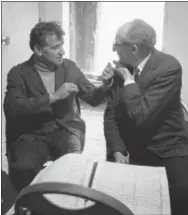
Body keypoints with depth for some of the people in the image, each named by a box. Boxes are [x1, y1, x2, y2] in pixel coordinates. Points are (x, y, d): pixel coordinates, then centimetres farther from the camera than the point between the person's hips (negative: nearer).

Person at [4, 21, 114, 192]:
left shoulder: (69, 66, 5)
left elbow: (93, 98, 9)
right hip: (33, 134, -1)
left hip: (66, 128, 2)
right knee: (23, 168, -30)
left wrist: (105, 85, -14)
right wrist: (53, 97, -21)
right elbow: (13, 109, -17)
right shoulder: (18, 73, -3)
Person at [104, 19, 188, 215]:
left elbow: (141, 116, -27)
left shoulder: (169, 67, -20)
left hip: (168, 148, -5)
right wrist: (117, 150, -13)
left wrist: (129, 80, -18)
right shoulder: (123, 66, -1)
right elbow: (110, 112, -1)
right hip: (130, 148, 5)